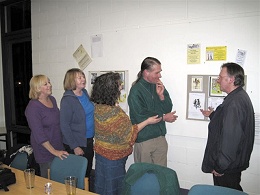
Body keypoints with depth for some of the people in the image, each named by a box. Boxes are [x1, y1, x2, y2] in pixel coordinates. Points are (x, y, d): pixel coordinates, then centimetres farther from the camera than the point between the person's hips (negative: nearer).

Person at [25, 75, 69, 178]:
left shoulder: (52, 99, 5)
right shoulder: (33, 107, -18)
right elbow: (38, 134, -21)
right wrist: (54, 151, -21)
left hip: (58, 146, 7)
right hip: (45, 150, -7)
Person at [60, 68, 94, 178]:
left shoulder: (85, 93, 3)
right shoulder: (67, 100, -17)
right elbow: (64, 126, -17)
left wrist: (92, 137, 13)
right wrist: (75, 147, -17)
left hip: (89, 140, 7)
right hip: (77, 143, -7)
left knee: (88, 170, 18)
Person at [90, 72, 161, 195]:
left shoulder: (98, 106, -3)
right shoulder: (114, 112, -30)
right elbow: (128, 134, -18)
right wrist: (147, 122, -11)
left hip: (101, 151, 8)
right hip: (113, 156, -8)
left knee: (103, 185, 23)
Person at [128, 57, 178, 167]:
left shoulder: (158, 86, 5)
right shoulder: (136, 91, -13)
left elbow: (168, 109, 6)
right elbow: (141, 117, -18)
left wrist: (161, 95, -12)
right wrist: (163, 117, -8)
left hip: (160, 137, 5)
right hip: (144, 140, -5)